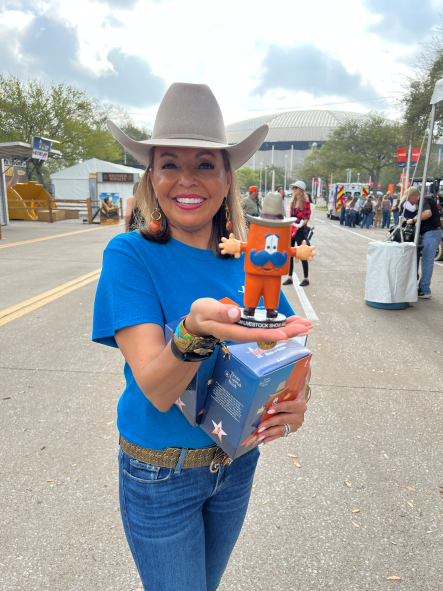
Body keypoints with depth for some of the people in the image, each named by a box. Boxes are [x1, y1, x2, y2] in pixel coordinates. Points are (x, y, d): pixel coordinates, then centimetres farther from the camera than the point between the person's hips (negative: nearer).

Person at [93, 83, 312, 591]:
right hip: (161, 472, -4)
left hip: (237, 459, 4)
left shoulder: (248, 261, -8)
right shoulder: (130, 255, -19)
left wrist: (296, 396, -22)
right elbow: (156, 390, -27)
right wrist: (196, 330, -46)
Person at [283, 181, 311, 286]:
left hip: (300, 231, -7)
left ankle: (306, 279, 10)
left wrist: (299, 225, -24)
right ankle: (290, 277, 16)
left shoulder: (305, 202, -8)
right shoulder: (293, 201, 13)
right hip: (291, 229, 7)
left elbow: (307, 217, -12)